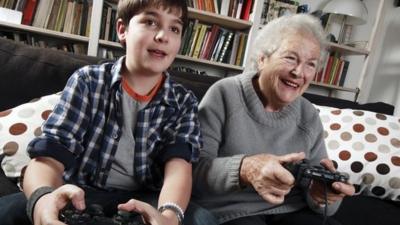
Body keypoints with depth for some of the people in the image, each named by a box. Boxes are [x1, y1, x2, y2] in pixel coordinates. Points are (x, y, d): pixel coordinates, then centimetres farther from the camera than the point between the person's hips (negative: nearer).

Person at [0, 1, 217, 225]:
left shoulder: (184, 102, 3)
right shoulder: (86, 82, -1)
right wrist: (42, 197, -35)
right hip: (79, 196, -1)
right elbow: (48, 158, -10)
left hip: (143, 202, 2)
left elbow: (179, 164, -14)